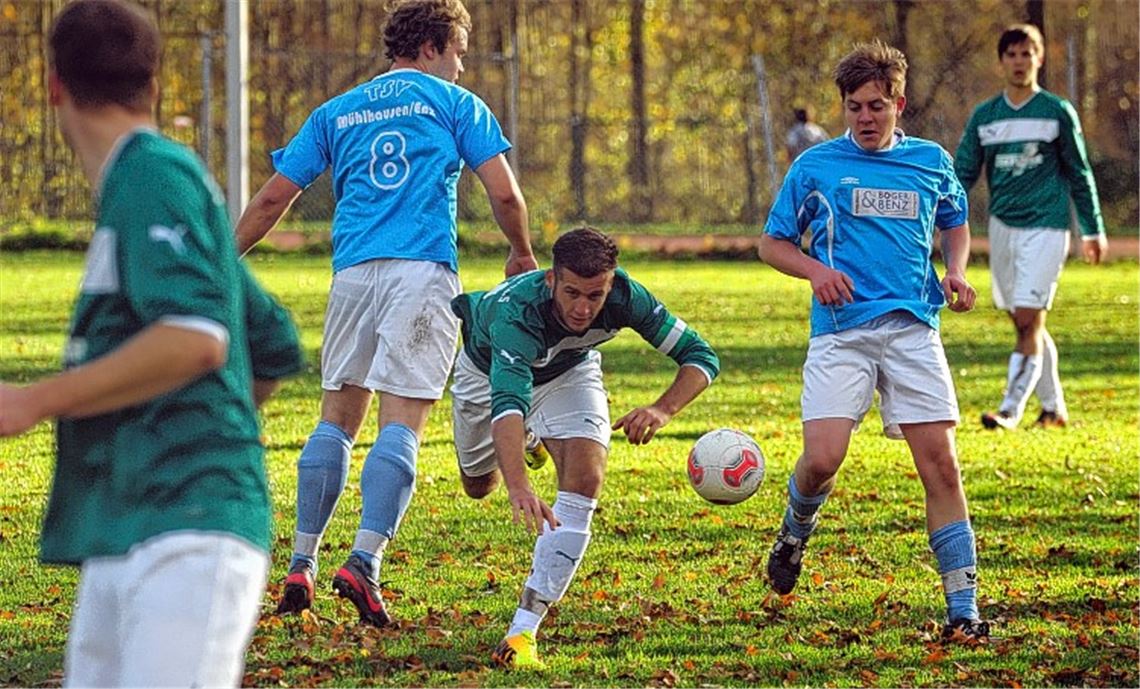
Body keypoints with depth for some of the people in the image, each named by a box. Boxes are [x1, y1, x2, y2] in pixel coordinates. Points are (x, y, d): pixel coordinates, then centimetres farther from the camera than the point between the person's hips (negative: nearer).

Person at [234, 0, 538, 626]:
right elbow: (504, 195, 3)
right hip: (423, 270, -4)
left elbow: (272, 200, 17)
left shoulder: (337, 112, 19)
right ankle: (364, 562, -22)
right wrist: (522, 254, 21)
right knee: (401, 424, -9)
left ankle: (301, 565, 11)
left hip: (353, 270, 4)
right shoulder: (454, 104, 8)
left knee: (337, 417, 12)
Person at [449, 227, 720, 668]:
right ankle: (530, 440, 55)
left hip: (570, 371, 1)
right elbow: (507, 402, -60)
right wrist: (519, 488, -76)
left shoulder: (624, 298, -35)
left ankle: (523, 629, -20)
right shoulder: (516, 311, -47)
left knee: (585, 479, -22)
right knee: (479, 486, 18)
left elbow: (700, 355, -25)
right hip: (487, 369, -1)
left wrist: (663, 409, -45)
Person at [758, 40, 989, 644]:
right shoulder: (815, 166, 5)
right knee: (822, 459, -16)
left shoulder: (932, 162, 11)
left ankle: (963, 610, -3)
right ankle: (794, 535, 19)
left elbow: (955, 225, 28)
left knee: (941, 467, -6)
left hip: (914, 328, 2)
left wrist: (955, 273, 7)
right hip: (841, 329, -1)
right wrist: (817, 271, -9)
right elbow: (772, 244, 11)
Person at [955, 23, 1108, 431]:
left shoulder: (1057, 112, 0)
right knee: (1027, 323, 10)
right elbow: (963, 174, 7)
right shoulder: (984, 116, 8)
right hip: (1002, 226, 4)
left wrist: (1093, 230, 8)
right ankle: (1053, 408, 21)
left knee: (1028, 321, -13)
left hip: (1045, 226, -4)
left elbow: (1079, 174, 6)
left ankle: (1011, 409, -13)